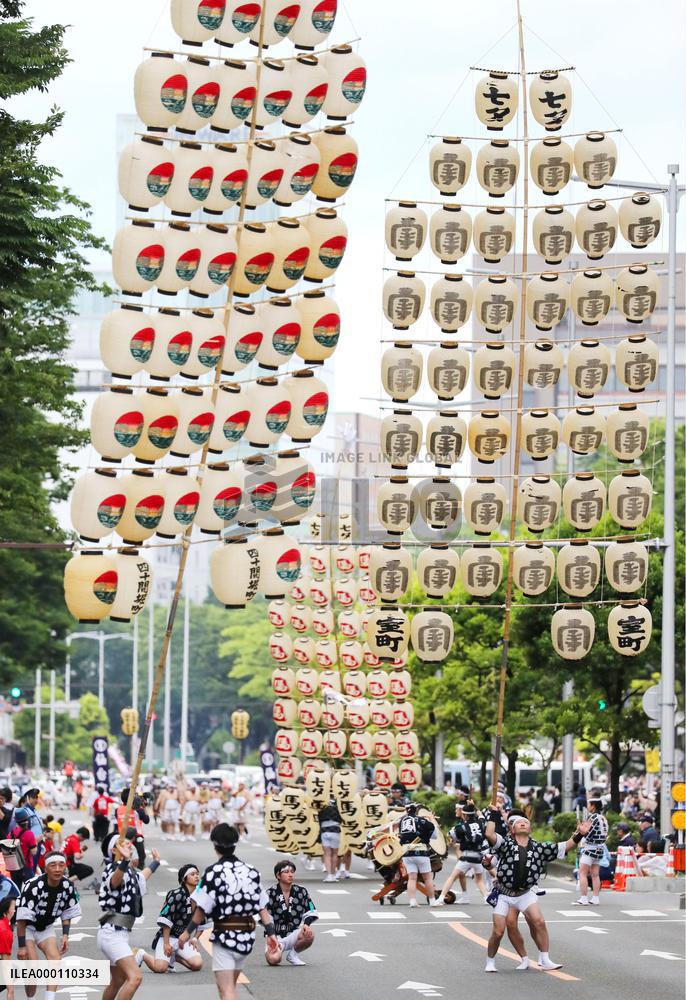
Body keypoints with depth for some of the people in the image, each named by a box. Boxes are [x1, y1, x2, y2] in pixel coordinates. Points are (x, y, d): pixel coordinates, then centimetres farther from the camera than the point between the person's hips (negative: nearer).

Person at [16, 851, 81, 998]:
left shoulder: (67, 886, -13)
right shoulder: (33, 886, -30)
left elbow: (67, 913, 5)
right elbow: (22, 918, -26)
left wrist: (65, 935, -5)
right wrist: (21, 946, -25)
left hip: (46, 927, 5)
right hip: (27, 927, -5)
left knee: (55, 959, -15)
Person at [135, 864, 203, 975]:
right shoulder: (177, 895, -15)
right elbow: (166, 919, -17)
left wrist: (194, 939, 8)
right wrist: (166, 943, -19)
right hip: (167, 936, -6)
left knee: (197, 965, -17)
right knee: (160, 968, -25)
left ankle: (173, 957, 12)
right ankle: (142, 954, 9)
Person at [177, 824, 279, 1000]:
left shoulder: (213, 873, -12)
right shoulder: (250, 871, 5)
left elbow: (202, 909, -11)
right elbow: (262, 907, 3)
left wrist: (188, 932, -1)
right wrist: (271, 933, 6)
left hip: (224, 936, -6)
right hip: (246, 936, 6)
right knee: (230, 984, 23)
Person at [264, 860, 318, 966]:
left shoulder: (301, 891, 3)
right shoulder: (272, 893, -5)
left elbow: (310, 912, 8)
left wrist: (306, 924, -15)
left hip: (294, 933, 2)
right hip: (276, 935, -2)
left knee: (309, 935, -34)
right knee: (273, 959, -31)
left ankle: (293, 954, -2)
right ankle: (280, 947, 10)